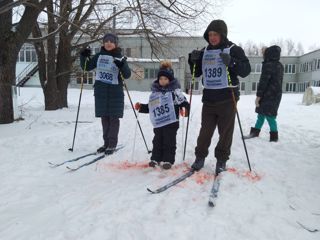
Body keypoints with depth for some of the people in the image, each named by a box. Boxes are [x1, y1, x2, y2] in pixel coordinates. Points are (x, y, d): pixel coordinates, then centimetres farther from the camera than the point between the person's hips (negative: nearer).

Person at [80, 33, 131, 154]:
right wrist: (83, 57, -4)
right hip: (100, 92, 4)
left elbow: (127, 75, -10)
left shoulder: (119, 57, -1)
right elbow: (87, 67, 14)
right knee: (104, 118, 9)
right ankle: (106, 143, 20)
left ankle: (112, 144, 8)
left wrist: (122, 65, -28)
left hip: (115, 93, -3)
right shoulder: (99, 56, 8)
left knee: (113, 118, 0)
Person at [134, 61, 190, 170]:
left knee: (169, 141, 3)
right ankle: (155, 158, 24)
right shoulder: (155, 92, 9)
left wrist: (184, 109, -30)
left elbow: (183, 102, -10)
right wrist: (141, 107, 12)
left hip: (171, 122, -5)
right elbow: (150, 107, 19)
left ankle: (168, 160, 14)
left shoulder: (175, 91, -6)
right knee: (157, 141, 12)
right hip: (158, 123, 5)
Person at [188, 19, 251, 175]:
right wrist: (193, 61, -3)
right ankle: (200, 157, 21)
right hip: (208, 98, 3)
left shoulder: (233, 50, -2)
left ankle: (221, 160, 18)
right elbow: (196, 73, 16)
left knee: (225, 132, 4)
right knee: (205, 130, 7)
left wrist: (231, 62, -25)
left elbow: (246, 70, -9)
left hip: (227, 98, -3)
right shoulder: (204, 51, 11)